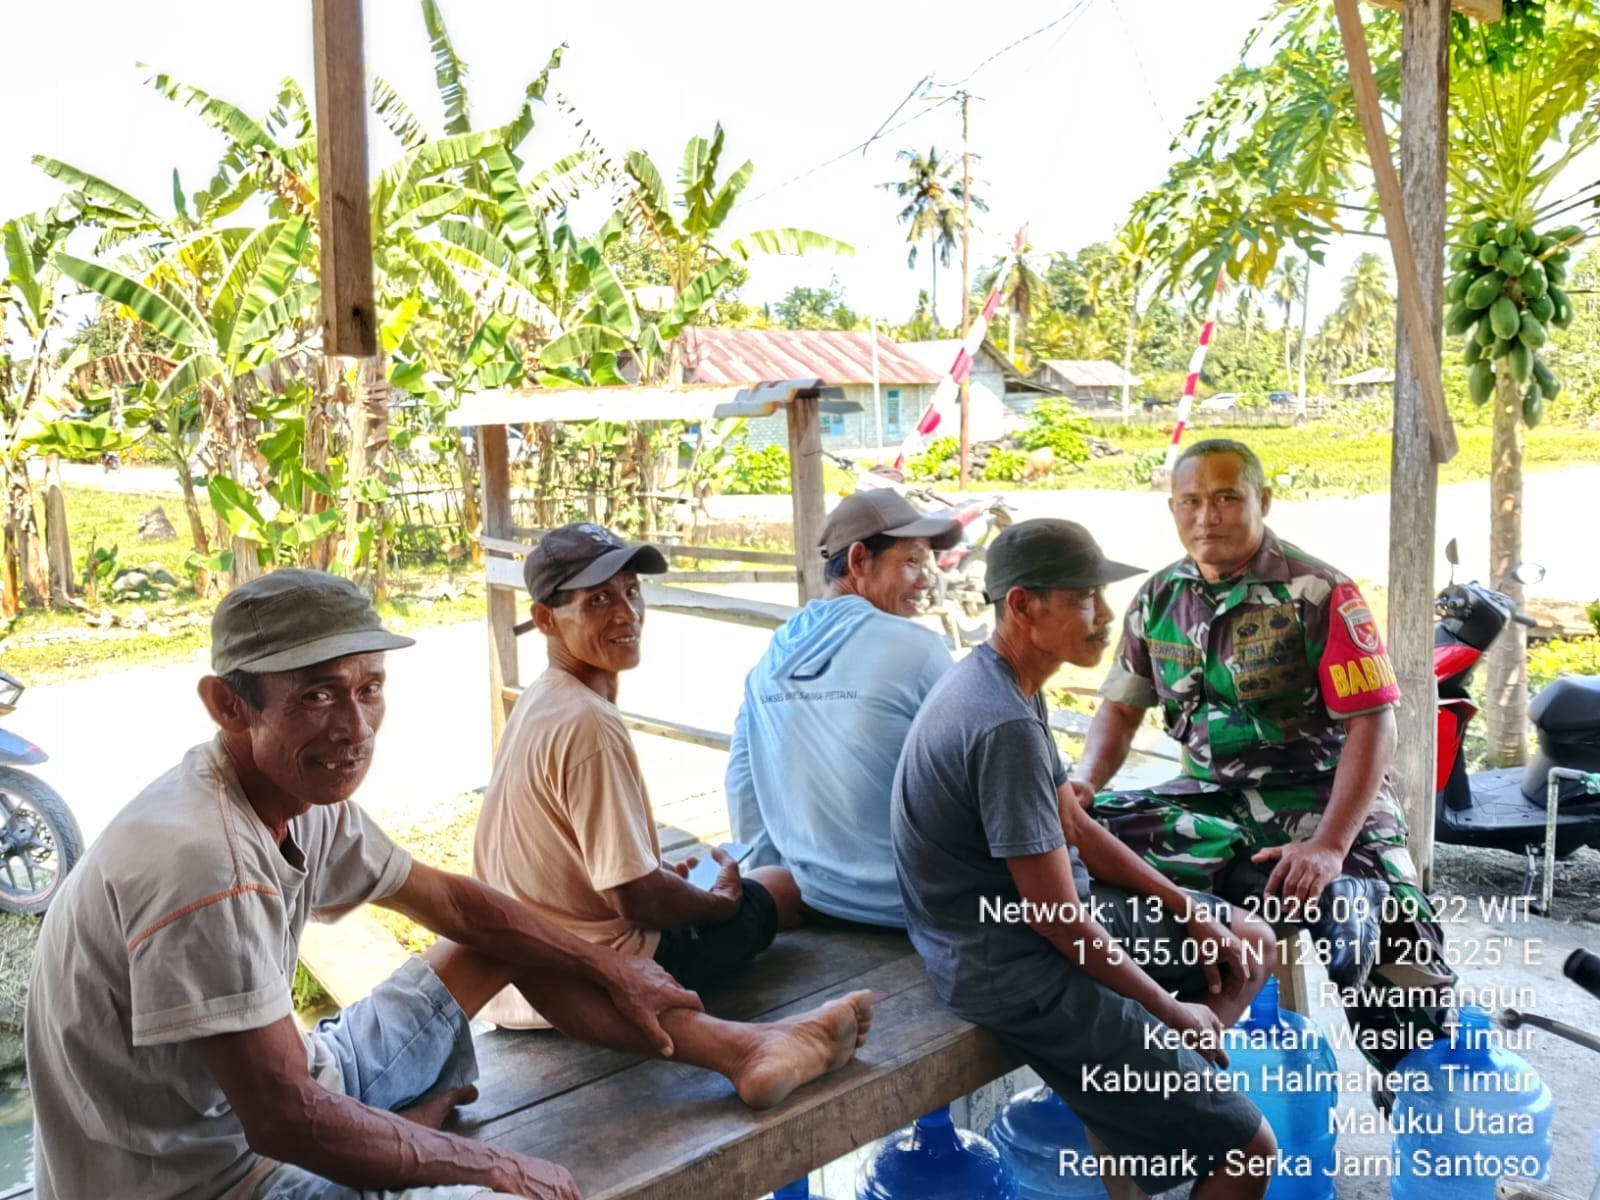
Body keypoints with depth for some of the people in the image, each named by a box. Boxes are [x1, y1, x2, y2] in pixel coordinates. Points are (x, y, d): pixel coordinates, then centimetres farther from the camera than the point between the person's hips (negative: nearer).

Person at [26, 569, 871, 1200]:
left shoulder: (306, 801, -4)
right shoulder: (201, 860, -31)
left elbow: (450, 900, 8)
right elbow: (286, 1121, -30)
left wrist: (613, 974, 11)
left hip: (281, 1101, 9)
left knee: (500, 944, 9)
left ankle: (741, 1050, 9)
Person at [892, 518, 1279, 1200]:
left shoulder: (1001, 683, 3)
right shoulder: (1005, 726, -28)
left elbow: (1074, 829, 12)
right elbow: (1057, 918, -23)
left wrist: (1190, 913, 8)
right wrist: (1168, 1010, -9)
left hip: (1049, 910, 10)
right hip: (1017, 970, -10)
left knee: (1252, 943, 19)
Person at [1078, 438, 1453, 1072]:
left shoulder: (1317, 593, -9)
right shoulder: (1159, 599, 5)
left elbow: (1372, 724, -13)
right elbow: (1120, 708, 13)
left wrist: (1329, 846, -23)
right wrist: (1084, 785, -7)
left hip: (1321, 799, -3)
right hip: (1212, 799, 4)